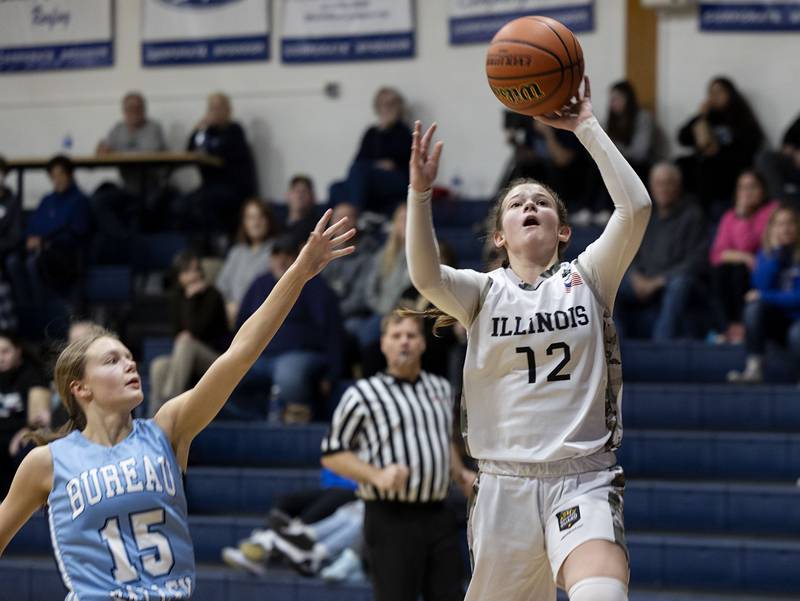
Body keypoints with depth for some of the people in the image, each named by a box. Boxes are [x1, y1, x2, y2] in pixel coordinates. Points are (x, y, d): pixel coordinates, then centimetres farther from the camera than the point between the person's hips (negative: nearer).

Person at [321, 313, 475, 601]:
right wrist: (377, 476, -16)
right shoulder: (362, 394, -3)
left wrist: (461, 474, 12)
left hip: (437, 516, 6)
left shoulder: (441, 388, 16)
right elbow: (331, 454, -2)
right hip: (391, 520, -6)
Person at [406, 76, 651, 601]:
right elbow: (426, 276, -14)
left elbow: (636, 208, -8)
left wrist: (587, 127, -7)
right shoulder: (484, 291, 8)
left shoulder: (586, 278, 8)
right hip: (505, 481, 2)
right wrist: (421, 192, -26)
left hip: (583, 479, -2)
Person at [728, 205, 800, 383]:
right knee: (755, 306, -25)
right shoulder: (766, 254, 6)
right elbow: (762, 286, -11)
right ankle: (754, 368, -30)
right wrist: (776, 252, -12)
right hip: (778, 320, 4)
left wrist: (765, 297, -15)